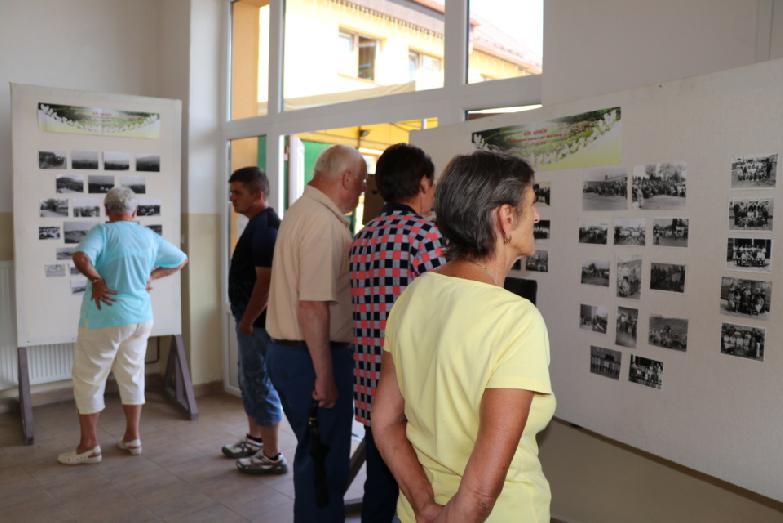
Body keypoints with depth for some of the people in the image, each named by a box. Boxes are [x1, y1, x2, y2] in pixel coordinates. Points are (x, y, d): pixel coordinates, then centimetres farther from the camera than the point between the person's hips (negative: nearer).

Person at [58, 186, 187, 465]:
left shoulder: (103, 231, -11)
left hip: (105, 318, -5)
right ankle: (132, 438, 24)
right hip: (140, 317, 5)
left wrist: (96, 280, -14)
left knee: (88, 380, 8)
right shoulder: (150, 236, 5)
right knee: (132, 377, 16)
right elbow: (181, 259, 16)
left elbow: (80, 257, -29)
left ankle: (89, 446, 15)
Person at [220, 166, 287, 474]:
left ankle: (271, 456, 10)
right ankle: (255, 439, 36)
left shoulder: (265, 228, -19)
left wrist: (247, 320, -18)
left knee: (260, 383, -2)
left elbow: (265, 281, -24)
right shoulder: (257, 224, 13)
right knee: (249, 380, 20)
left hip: (257, 321, -10)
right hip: (251, 318, 10)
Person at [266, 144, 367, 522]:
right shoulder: (324, 223, -20)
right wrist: (325, 376, -22)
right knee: (325, 462, 4)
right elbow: (312, 306, -26)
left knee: (313, 454, 23)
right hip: (312, 358, -10)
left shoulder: (301, 211, 13)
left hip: (287, 350, 10)